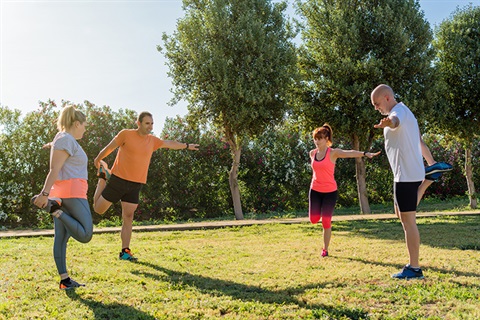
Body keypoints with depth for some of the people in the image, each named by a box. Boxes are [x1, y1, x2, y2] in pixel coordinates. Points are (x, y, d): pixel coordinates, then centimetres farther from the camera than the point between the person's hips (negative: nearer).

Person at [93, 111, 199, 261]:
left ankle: (125, 251, 6)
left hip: (136, 185, 3)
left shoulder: (152, 140, 9)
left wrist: (187, 146, 32)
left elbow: (169, 143, 24)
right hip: (118, 180, -3)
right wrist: (97, 160, 15)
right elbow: (109, 147, 4)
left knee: (128, 217, 1)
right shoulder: (126, 134, -7)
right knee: (98, 209, 9)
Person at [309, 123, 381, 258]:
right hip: (315, 190, 4)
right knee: (314, 219, 2)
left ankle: (325, 250, 13)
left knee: (326, 221, -3)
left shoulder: (333, 152, -12)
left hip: (330, 191, -4)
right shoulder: (312, 153, 3)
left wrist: (365, 153, -45)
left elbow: (349, 153, -30)